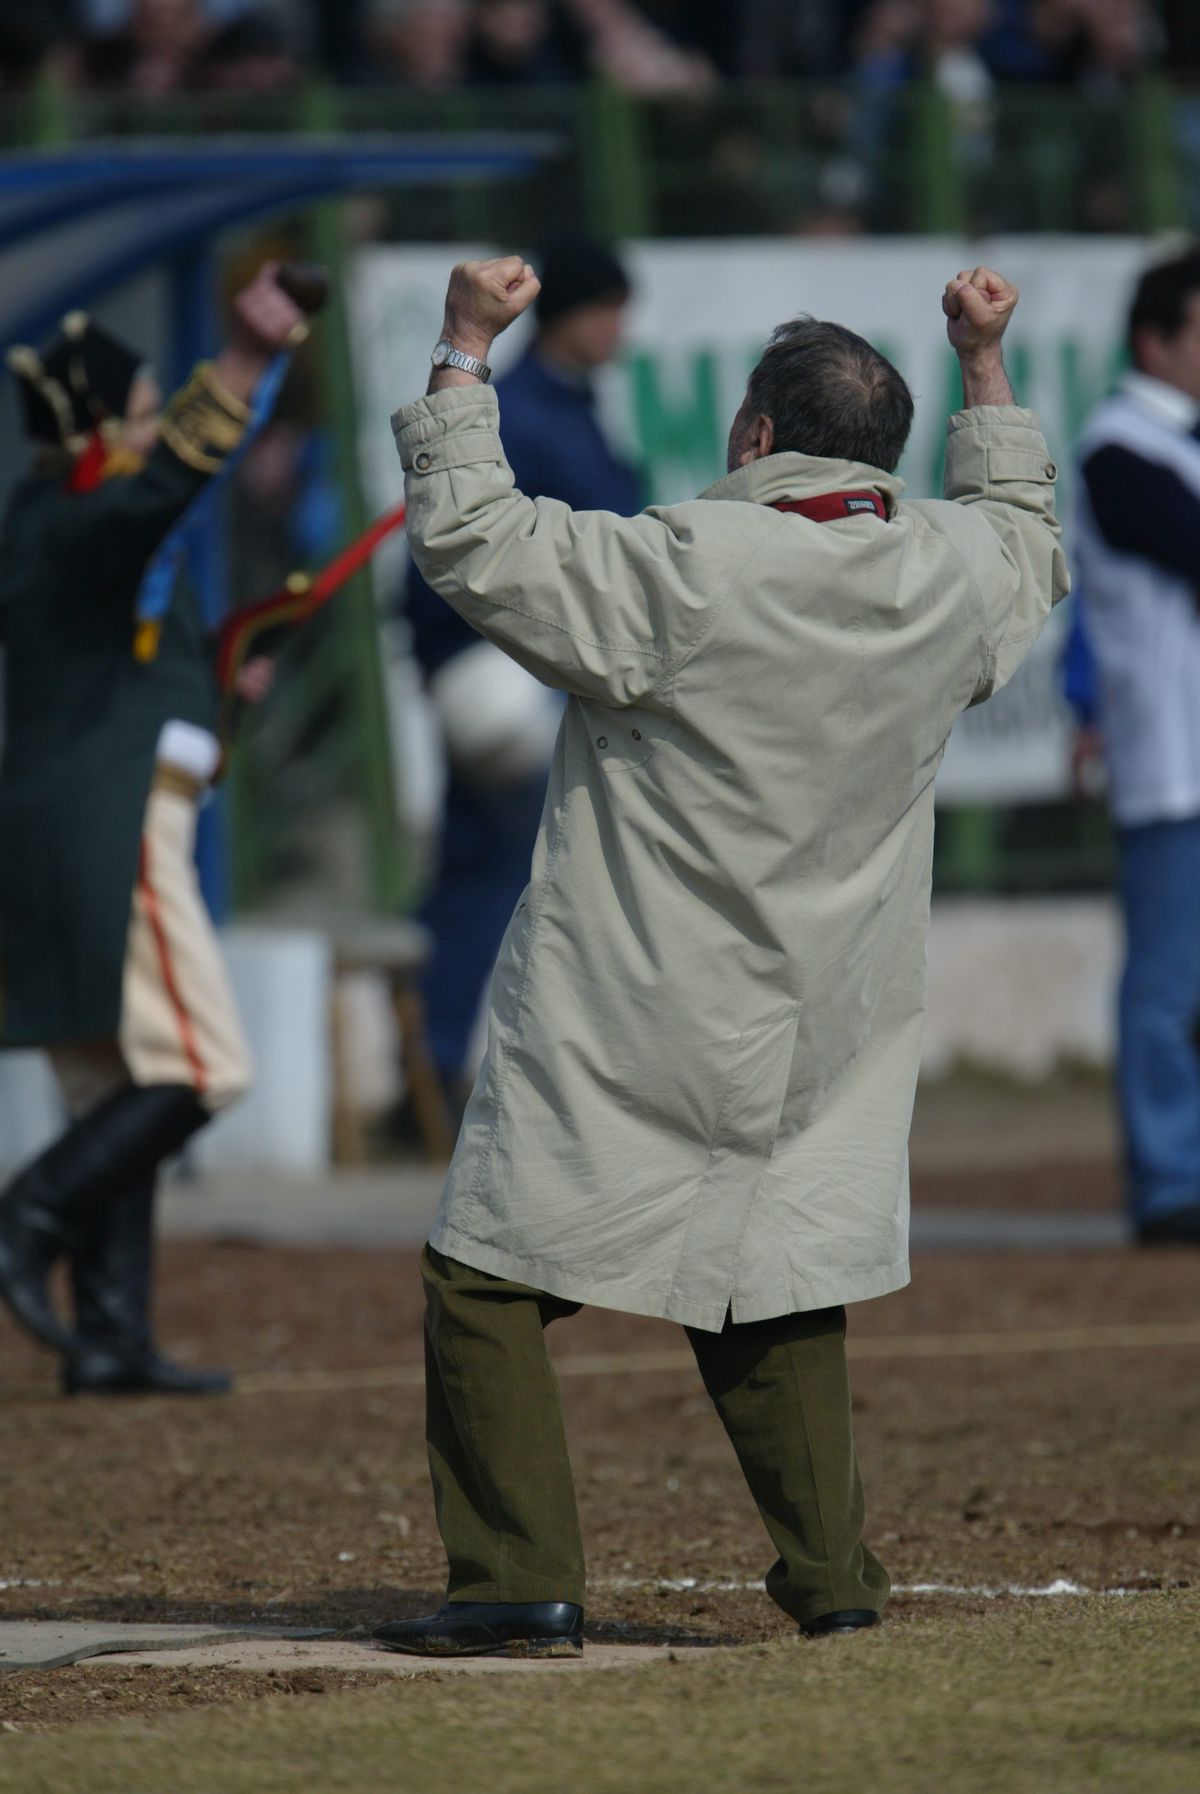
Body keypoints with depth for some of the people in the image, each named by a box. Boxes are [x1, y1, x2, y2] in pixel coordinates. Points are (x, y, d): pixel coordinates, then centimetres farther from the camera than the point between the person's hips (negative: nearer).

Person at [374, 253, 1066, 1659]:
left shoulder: (685, 574, -18)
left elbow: (466, 539, -14)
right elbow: (1025, 540, 25)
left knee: (488, 1278, 1)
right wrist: (984, 370, 33)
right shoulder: (949, 577, 0)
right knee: (772, 1281, 19)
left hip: (630, 1039, -6)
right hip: (819, 1040, 6)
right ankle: (830, 1574, 18)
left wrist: (464, 351, -5)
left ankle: (521, 1573, -5)